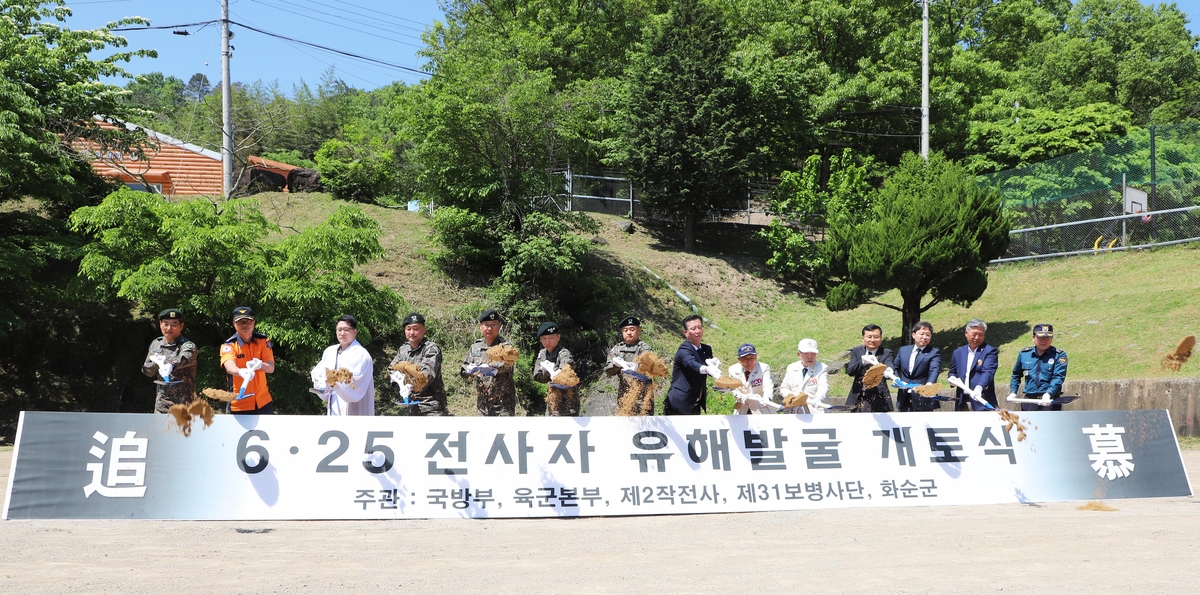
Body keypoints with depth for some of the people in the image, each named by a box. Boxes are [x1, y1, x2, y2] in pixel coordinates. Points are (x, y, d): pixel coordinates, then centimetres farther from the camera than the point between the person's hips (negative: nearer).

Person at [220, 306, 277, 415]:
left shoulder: (263, 340, 1)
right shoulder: (229, 345, -8)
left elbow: (271, 368, -9)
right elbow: (229, 367, -28)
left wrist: (260, 365, -32)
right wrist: (241, 372, -52)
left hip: (263, 403, 3)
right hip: (239, 406, -3)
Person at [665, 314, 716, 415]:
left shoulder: (706, 350, 11)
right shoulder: (683, 350, -13)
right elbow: (692, 364, -34)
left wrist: (715, 364, -24)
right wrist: (707, 369, -54)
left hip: (694, 405, 8)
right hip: (679, 405, -8)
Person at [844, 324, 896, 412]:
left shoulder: (886, 353, -1)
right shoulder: (857, 351, 7)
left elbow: (889, 366, -23)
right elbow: (849, 371, -7)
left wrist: (888, 372, -48)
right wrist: (863, 361, -27)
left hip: (878, 401, -3)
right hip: (858, 399, 3)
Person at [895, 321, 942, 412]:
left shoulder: (934, 352, -2)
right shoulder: (903, 350, 13)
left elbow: (934, 370, -19)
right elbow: (895, 368, 23)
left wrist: (929, 383, -39)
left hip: (923, 399, -4)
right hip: (904, 399, 5)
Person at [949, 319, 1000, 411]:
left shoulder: (990, 351, -1)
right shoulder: (958, 352, 17)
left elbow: (988, 372, -15)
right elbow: (952, 372, 28)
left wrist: (979, 387, -33)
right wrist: (952, 378, 3)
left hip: (981, 402, -5)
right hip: (962, 403, 5)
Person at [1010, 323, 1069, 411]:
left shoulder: (1059, 355, -1)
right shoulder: (1024, 354, 10)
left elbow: (1058, 377, -12)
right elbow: (1016, 375, 24)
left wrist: (1048, 393, -27)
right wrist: (1013, 392, 14)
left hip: (1050, 401, -3)